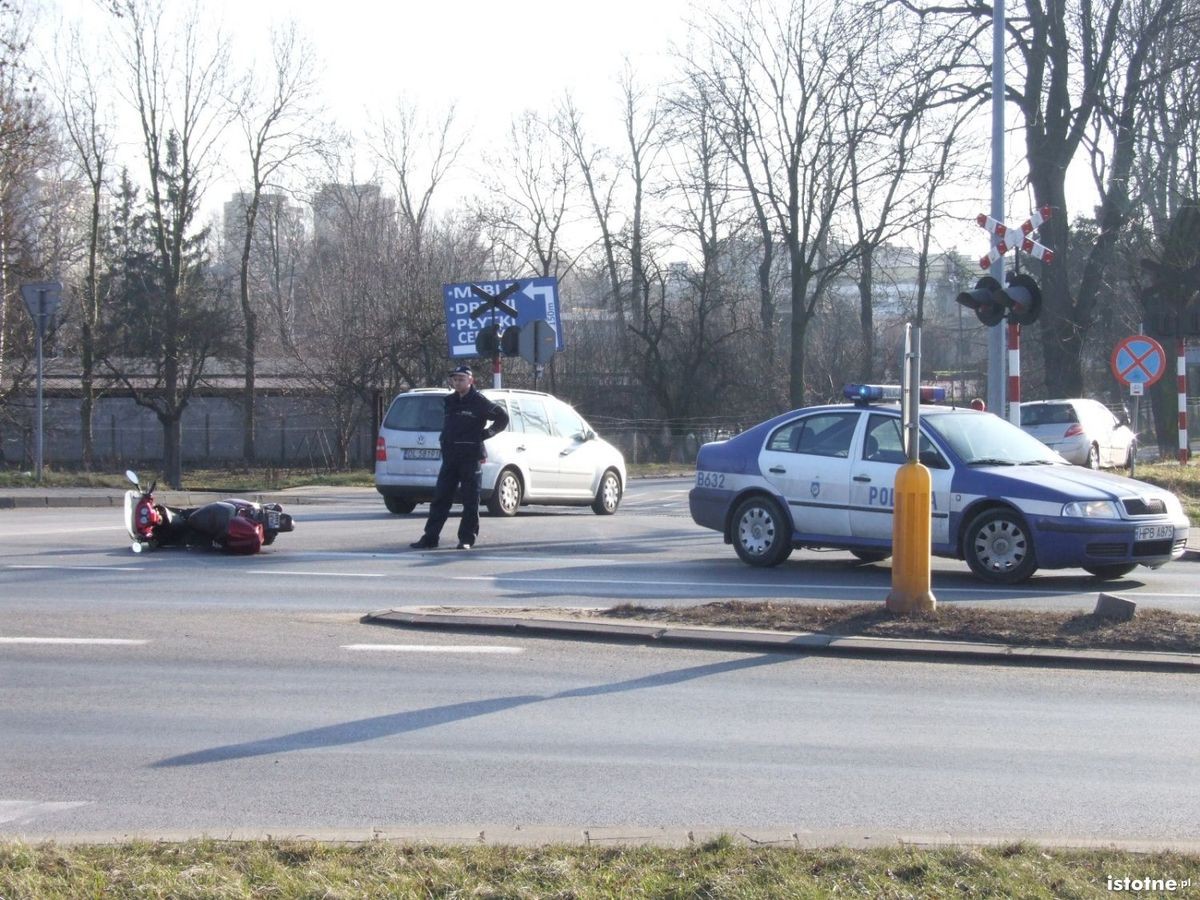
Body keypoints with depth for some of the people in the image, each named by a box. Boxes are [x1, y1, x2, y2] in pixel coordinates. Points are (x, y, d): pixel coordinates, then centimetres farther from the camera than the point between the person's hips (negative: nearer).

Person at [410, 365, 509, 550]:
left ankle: (467, 539, 5)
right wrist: (445, 441, 15)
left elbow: (502, 418, -1)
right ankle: (430, 538, 3)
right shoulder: (449, 401, 13)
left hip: (470, 458, -6)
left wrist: (485, 433, -5)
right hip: (450, 457, 6)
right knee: (440, 498, 3)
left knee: (470, 501, 0)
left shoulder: (479, 402, -5)